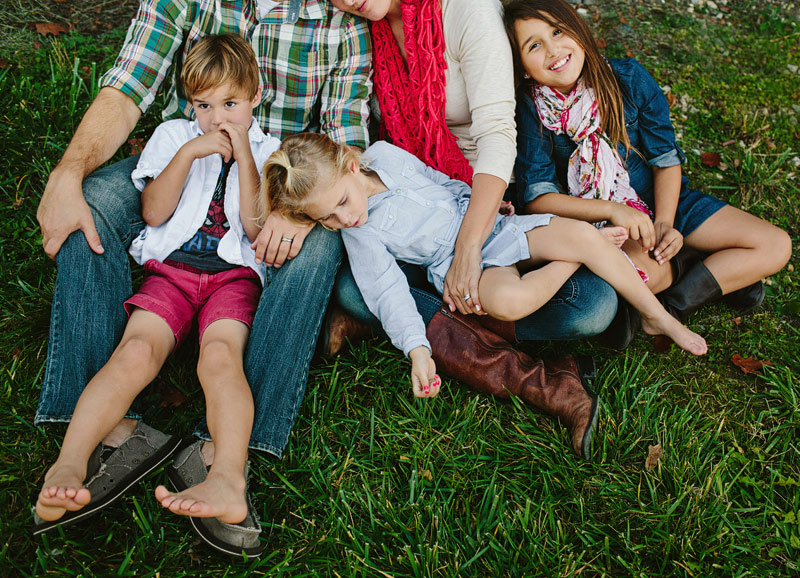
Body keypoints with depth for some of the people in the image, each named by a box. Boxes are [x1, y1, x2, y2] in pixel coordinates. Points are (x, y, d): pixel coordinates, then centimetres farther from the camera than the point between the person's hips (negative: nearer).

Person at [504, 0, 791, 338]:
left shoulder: (629, 79, -12)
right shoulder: (532, 111, -17)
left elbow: (666, 158, -4)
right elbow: (536, 197, -19)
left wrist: (664, 223, -16)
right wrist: (613, 210, -28)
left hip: (661, 201, 3)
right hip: (596, 220, -3)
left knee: (776, 247, -8)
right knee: (636, 270, -38)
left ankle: (676, 303, -9)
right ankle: (728, 272, -8)